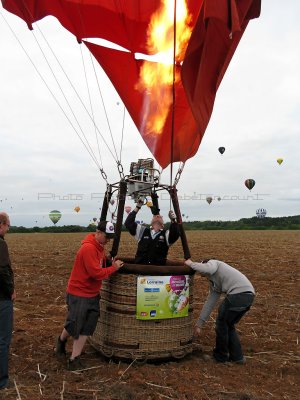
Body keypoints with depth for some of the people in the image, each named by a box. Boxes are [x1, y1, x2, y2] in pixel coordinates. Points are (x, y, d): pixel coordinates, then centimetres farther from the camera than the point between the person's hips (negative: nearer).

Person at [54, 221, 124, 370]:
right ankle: (61, 341, 39)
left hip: (92, 294, 8)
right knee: (74, 325, 8)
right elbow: (96, 273, -26)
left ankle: (74, 359, 18)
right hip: (79, 293, -8)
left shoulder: (99, 247, 5)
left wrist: (111, 263, -4)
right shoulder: (88, 248, -24)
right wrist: (114, 268, -16)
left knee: (87, 327, 8)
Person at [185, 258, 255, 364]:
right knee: (228, 325, 23)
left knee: (222, 323, 10)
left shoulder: (212, 263, 9)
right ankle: (237, 356, 31)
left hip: (239, 293, -9)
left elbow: (207, 269, -18)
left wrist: (191, 264, -1)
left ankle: (220, 356, 26)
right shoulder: (213, 283, 30)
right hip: (249, 295, 9)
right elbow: (209, 303, 29)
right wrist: (199, 324, 31)